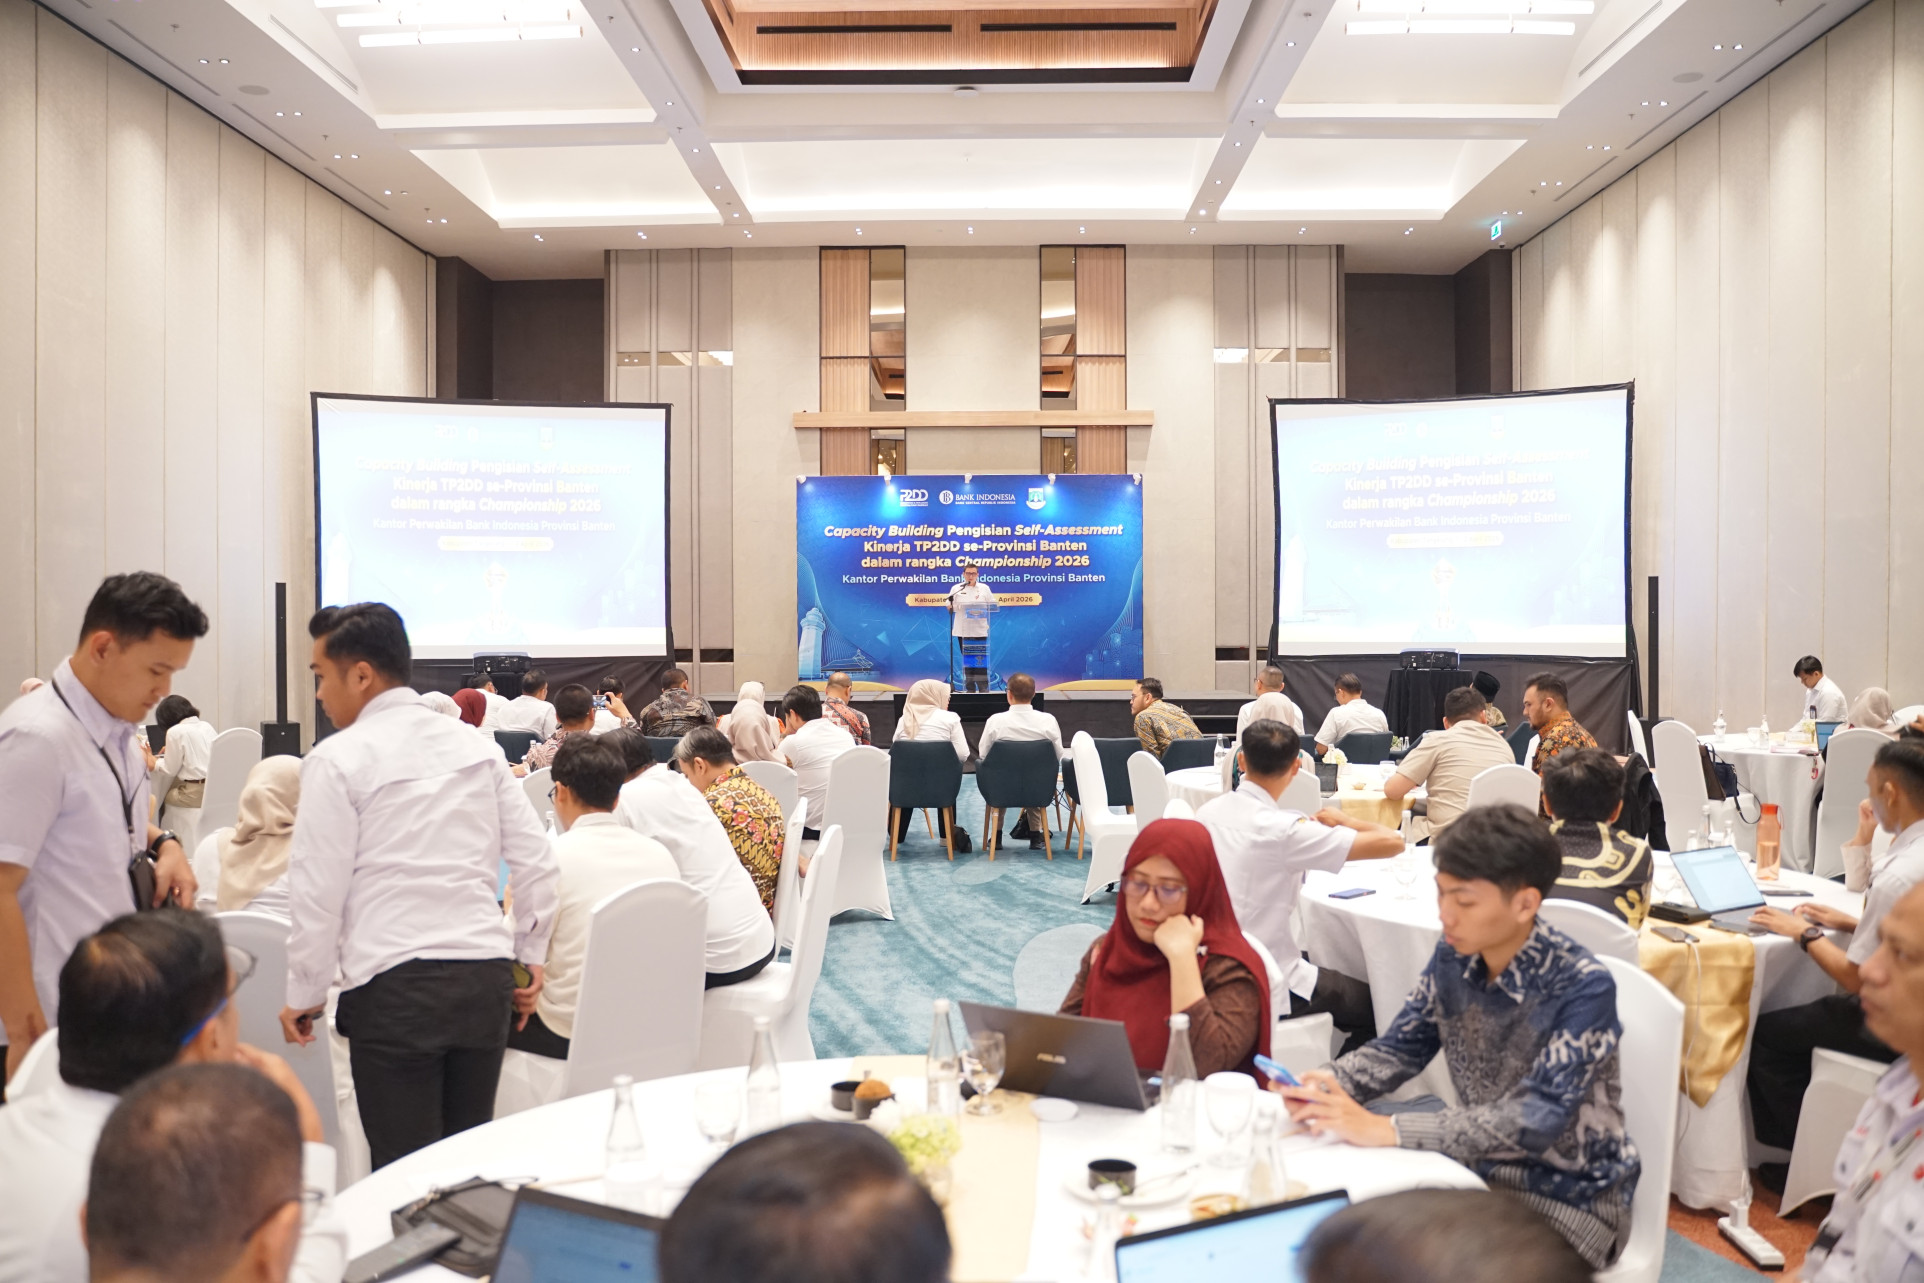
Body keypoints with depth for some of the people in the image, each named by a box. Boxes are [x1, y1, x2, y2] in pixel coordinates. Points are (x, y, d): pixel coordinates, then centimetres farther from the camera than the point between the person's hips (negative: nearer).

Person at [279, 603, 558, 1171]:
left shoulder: (338, 759, -4)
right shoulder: (476, 746, 9)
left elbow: (319, 890, -5)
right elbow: (536, 857, 8)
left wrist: (304, 993, 7)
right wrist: (532, 952, 19)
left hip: (393, 989, -4)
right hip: (486, 978, 5)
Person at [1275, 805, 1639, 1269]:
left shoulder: (1584, 987, -24)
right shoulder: (1454, 956, -8)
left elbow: (1536, 1120, -31)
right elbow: (1400, 1047, 2)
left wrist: (1383, 1129, -37)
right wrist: (1327, 1084, -20)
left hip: (1574, 1193, -5)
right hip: (1484, 1169, 5)